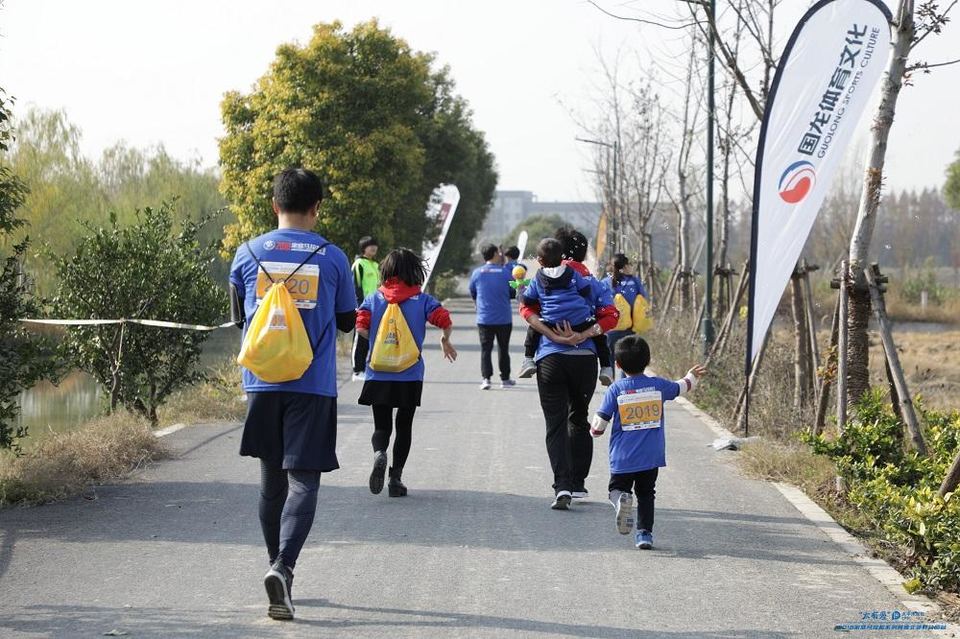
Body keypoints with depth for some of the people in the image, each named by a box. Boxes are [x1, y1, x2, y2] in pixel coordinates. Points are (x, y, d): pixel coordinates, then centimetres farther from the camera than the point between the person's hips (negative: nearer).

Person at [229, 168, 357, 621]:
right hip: (313, 387, -2)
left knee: (271, 479, 15)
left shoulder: (248, 254, 1)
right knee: (302, 481, -3)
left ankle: (277, 566, 24)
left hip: (262, 383, 2)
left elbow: (238, 317, 13)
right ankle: (283, 566, -22)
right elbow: (347, 322, 8)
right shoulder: (332, 257, -3)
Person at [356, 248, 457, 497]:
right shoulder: (422, 299, -1)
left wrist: (378, 340, 11)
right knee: (404, 427, 12)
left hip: (378, 375, 1)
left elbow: (361, 326, -8)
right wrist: (445, 341, 9)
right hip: (410, 376, -1)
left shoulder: (374, 298, 2)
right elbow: (445, 321, -11)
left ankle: (379, 454, -23)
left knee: (382, 427, 9)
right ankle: (396, 477, 8)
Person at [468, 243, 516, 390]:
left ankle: (486, 378, -9)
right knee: (503, 349, 13)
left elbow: (472, 294, 8)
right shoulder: (505, 272, -7)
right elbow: (513, 293, 1)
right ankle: (505, 379, 19)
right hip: (504, 319, 0)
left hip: (484, 319, 0)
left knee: (486, 349, 4)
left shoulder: (477, 273, -3)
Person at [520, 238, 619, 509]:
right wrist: (583, 336, -9)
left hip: (550, 358, -2)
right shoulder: (583, 280, 8)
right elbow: (610, 315, 0)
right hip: (585, 357, 2)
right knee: (579, 419, 18)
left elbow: (526, 310, -6)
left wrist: (555, 336, -10)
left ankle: (562, 486, -16)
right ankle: (578, 482, 20)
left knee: (556, 424, -1)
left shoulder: (536, 283, 8)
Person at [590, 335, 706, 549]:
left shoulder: (615, 389, -7)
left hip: (622, 458, -2)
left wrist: (594, 430, 16)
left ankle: (620, 500, -22)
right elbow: (680, 387, 20)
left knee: (617, 488, 11)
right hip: (651, 457, 2)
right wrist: (692, 376, 41)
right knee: (646, 494, 16)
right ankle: (645, 532, 9)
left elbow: (600, 422, -7)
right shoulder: (658, 385, -1)